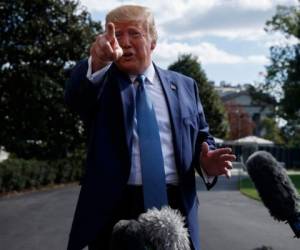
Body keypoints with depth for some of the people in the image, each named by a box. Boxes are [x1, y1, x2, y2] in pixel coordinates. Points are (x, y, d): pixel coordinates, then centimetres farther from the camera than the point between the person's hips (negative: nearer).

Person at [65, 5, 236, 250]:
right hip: (114, 209, -2)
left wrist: (207, 162, -9)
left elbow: (201, 138, 14)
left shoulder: (183, 86, 12)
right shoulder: (102, 82, 4)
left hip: (174, 205, 2)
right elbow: (75, 94, -18)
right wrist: (97, 62, -39)